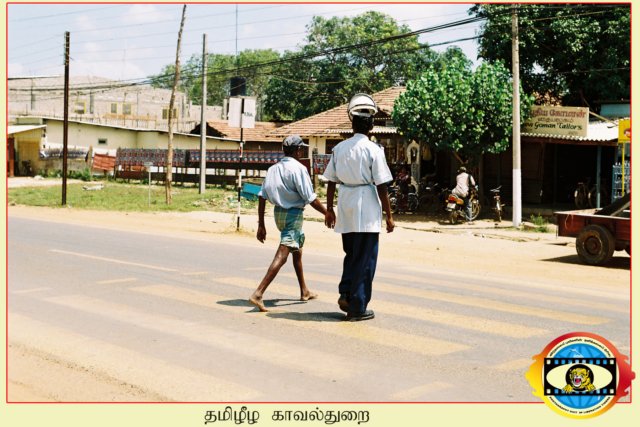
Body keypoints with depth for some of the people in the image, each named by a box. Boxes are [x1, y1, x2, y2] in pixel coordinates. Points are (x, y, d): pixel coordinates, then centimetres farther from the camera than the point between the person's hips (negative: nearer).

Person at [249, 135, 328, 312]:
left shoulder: (273, 169, 8)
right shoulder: (298, 168, -13)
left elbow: (262, 197, 4)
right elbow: (310, 198, -16)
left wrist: (261, 225, 7)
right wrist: (328, 214, -4)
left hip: (278, 212, 9)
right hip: (293, 214, -9)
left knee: (297, 250, 25)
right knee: (281, 256, -10)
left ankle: (304, 291, 37)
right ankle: (258, 294, -20)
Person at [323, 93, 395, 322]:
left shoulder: (339, 148, 6)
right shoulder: (373, 149, -9)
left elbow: (331, 182, 9)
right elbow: (381, 186, -9)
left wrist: (329, 209, 18)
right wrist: (389, 215, -2)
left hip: (346, 208, 5)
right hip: (366, 210, -5)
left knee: (351, 254, 21)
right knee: (365, 259, 4)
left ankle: (345, 293, 7)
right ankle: (357, 307, 8)